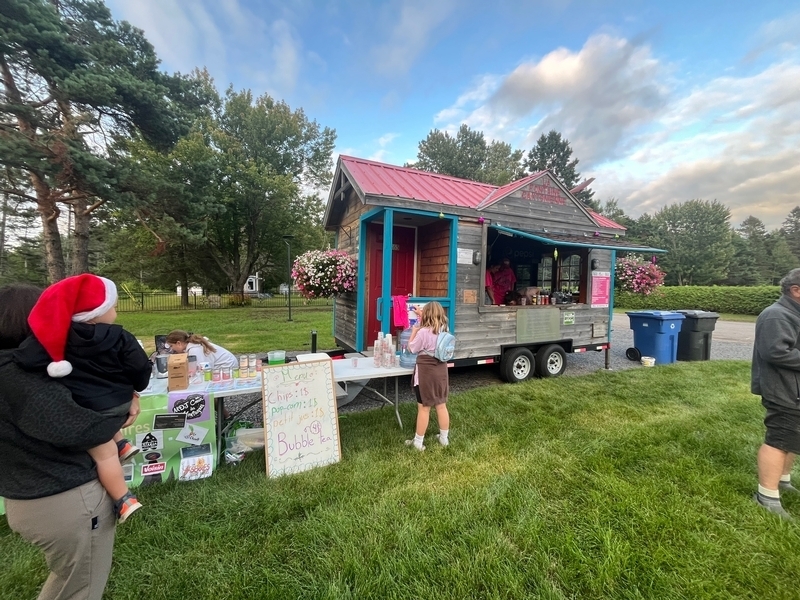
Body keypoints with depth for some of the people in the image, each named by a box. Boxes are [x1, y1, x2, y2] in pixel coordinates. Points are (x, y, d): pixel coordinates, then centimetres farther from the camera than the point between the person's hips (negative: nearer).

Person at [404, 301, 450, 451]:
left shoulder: (423, 332, -20)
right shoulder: (444, 328, 1)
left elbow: (412, 348, -8)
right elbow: (432, 322, 23)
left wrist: (414, 331, 3)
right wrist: (421, 313, 33)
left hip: (425, 372, -6)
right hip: (441, 370, 6)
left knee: (424, 408, 4)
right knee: (441, 406, 17)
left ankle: (418, 442, 18)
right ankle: (444, 438, 31)